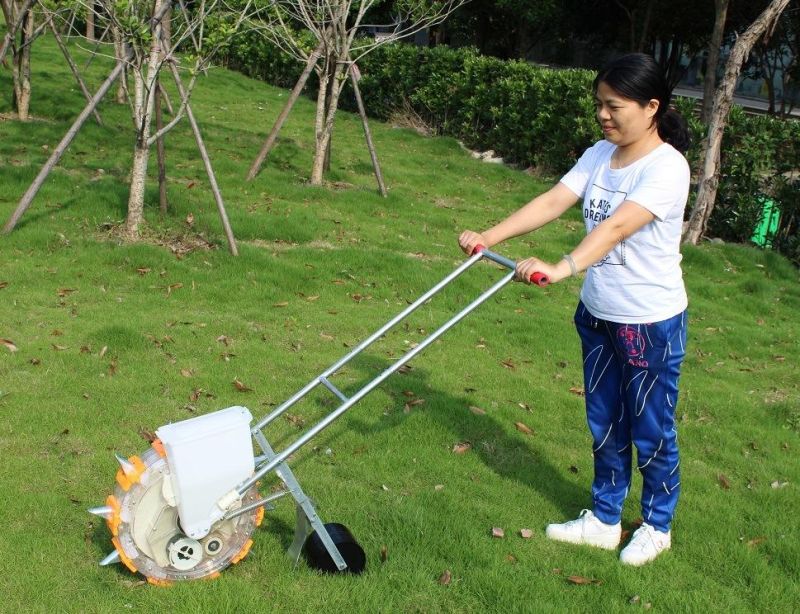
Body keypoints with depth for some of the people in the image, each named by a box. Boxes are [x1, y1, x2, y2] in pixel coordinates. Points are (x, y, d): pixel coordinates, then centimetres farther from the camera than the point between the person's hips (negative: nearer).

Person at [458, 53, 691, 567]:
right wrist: (489, 237, -19)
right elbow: (552, 202, -7)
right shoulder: (600, 155, 2)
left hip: (652, 323, -7)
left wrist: (563, 268, -48)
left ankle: (657, 525, 32)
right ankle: (604, 520, 35)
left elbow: (618, 226, -34)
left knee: (651, 431, 10)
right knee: (605, 425, 18)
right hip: (598, 314, 7)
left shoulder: (667, 167, -20)